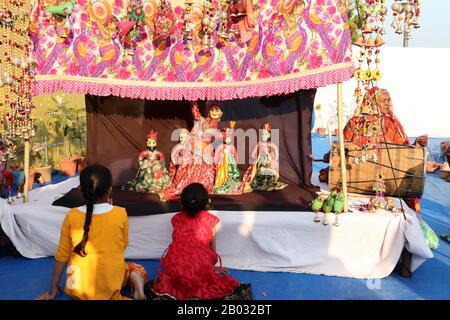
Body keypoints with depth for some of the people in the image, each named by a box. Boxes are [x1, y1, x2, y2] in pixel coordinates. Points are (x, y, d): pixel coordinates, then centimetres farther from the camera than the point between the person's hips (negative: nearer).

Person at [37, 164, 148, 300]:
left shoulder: (72, 216, -7)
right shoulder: (121, 214, -9)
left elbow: (62, 254, 2)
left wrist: (53, 289, 16)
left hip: (80, 289, 1)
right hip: (111, 285, 0)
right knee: (139, 270, 30)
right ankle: (134, 278, -5)